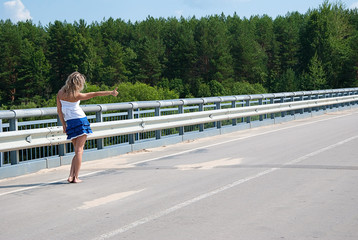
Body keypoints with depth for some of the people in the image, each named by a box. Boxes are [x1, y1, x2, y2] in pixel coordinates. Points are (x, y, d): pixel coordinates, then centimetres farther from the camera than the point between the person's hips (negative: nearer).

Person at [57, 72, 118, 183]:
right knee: (79, 150, -2)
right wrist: (111, 92, -4)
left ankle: (71, 176, 2)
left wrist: (64, 124, 16)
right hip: (80, 121, -6)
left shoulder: (60, 93, 2)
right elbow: (94, 94, -11)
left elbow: (59, 110, 8)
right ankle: (75, 177, -6)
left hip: (69, 123, 6)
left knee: (78, 151, 13)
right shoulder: (76, 95, -15)